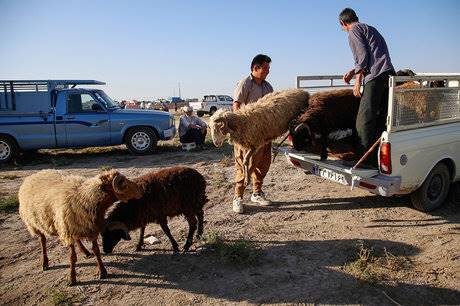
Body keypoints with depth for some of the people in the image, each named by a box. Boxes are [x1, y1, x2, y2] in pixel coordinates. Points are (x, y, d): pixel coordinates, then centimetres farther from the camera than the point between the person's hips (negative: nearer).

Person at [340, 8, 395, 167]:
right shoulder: (370, 29, 31)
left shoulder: (354, 30, 5)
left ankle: (365, 161, -14)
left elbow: (363, 55, -8)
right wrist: (353, 71, 33)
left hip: (376, 77, -9)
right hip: (388, 73, 9)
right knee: (380, 119, 8)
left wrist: (357, 82, -8)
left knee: (364, 120, -12)